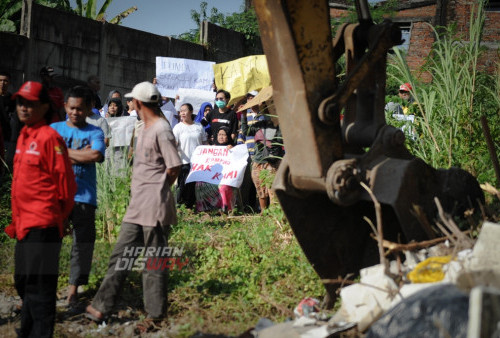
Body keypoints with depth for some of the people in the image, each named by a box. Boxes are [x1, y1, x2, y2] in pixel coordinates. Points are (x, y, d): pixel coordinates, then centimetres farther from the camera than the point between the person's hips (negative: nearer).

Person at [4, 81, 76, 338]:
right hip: (24, 223, 9)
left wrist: (58, 216, -1)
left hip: (42, 225, -9)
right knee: (23, 281, 20)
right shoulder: (24, 136, 13)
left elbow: (65, 182, -12)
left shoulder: (49, 137, -13)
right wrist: (16, 219, 17)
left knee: (38, 286, -4)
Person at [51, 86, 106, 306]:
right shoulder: (54, 129, 10)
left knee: (83, 242, 0)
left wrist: (64, 151, -5)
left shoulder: (94, 133, 5)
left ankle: (74, 288, 11)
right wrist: (81, 154, -9)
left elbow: (95, 155, -13)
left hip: (84, 197, -1)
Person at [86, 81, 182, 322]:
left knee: (153, 262, -1)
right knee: (121, 255, 9)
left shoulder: (161, 129, -14)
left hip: (154, 207, -9)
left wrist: (157, 189, -2)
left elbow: (174, 168, -15)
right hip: (137, 207, 10)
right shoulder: (146, 128, 16)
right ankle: (101, 306, 12)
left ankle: (155, 313, 9)